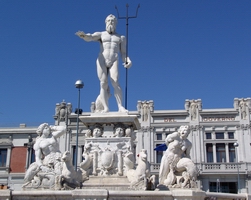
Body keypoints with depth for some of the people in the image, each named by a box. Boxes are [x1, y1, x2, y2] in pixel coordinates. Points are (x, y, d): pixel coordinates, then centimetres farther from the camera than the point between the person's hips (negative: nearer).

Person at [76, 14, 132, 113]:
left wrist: (128, 61, -7)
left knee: (115, 82, -21)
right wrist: (83, 35, -28)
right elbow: (89, 38, -4)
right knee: (103, 84, -13)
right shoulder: (100, 34, 18)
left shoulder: (121, 37, 22)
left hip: (114, 62, 0)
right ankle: (105, 108, -18)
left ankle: (120, 107, -24)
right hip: (102, 61, 0)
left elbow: (123, 53, 15)